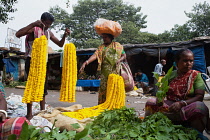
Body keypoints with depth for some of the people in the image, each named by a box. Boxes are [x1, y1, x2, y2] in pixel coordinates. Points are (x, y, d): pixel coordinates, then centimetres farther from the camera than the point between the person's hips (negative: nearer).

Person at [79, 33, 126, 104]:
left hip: (115, 71, -1)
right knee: (103, 87, -2)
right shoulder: (101, 47, 12)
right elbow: (95, 55, -3)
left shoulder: (117, 45, 10)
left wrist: (119, 60, -9)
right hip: (105, 71, 1)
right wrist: (86, 62, -20)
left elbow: (124, 55, 14)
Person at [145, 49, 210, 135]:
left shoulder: (196, 75, 1)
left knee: (200, 106, -34)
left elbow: (199, 96, -9)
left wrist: (182, 103, -24)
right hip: (170, 105, 2)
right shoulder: (170, 75, 9)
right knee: (150, 102, -17)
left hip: (188, 107, -2)